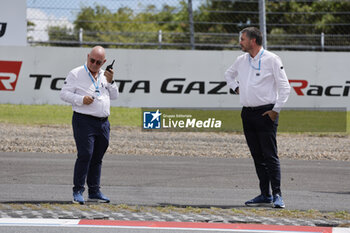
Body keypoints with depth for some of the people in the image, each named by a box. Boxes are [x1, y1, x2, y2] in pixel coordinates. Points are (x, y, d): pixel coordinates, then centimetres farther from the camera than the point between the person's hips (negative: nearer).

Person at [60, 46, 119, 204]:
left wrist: (110, 82, -1)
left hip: (103, 123, 6)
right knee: (85, 155, -14)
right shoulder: (76, 74, -1)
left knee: (97, 158, 8)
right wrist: (81, 100, -17)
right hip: (84, 121, -6)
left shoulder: (104, 76, 16)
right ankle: (78, 191, -10)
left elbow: (114, 96, 16)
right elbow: (64, 94, -4)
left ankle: (94, 191, 15)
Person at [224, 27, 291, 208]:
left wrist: (276, 110, -10)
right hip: (247, 113, 6)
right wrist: (236, 87, 16)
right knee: (257, 156, 7)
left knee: (270, 155, -10)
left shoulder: (272, 59, -6)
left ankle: (277, 195, -9)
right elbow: (229, 74, 34)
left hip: (266, 113, -6)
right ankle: (265, 195, 12)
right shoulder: (241, 60, 12)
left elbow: (284, 87, -6)